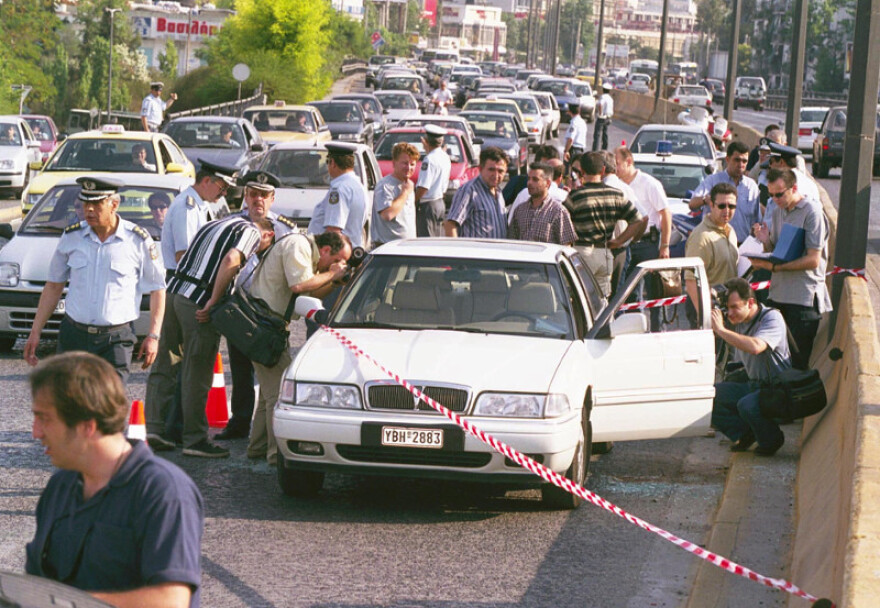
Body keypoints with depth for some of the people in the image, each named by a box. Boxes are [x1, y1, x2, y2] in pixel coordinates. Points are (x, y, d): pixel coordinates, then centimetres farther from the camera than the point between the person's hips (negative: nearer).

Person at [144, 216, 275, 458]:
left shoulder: (215, 226, 27)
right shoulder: (252, 232, 0)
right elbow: (231, 260, -19)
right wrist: (213, 303, -16)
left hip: (174, 292, 8)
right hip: (197, 301, -8)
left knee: (164, 365, 12)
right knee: (197, 375, -1)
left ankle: (154, 429, 13)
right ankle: (195, 440, 4)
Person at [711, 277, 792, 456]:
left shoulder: (772, 318, -17)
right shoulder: (740, 322, 5)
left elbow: (755, 347, -36)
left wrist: (720, 330, -32)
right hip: (752, 385, 7)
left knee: (747, 404, -35)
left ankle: (771, 439, -5)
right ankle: (745, 433, 5)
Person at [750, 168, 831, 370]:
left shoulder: (812, 212, -10)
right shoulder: (778, 211, 13)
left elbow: (813, 260, -15)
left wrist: (774, 267, -20)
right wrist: (766, 241, -4)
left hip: (804, 300, -7)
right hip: (778, 295, 7)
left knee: (800, 361, -5)